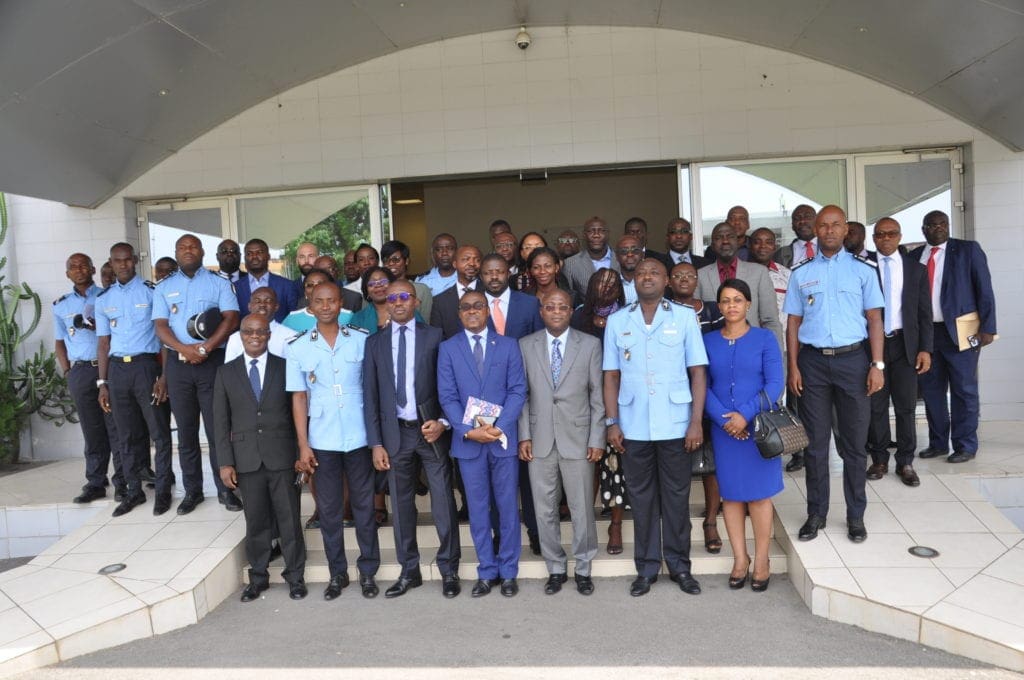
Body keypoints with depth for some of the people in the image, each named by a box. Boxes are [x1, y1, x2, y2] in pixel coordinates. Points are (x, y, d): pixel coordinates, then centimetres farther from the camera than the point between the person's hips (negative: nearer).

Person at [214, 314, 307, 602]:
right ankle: (258, 577, 25)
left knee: (289, 519, 5)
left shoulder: (284, 367, 2)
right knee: (256, 521, 9)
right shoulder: (226, 372, 6)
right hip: (246, 459, 1)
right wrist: (225, 462, -1)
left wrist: (300, 453, -2)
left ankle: (295, 576, 20)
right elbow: (221, 421, 5)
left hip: (281, 457, -1)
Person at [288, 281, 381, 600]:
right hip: (321, 441, 1)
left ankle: (368, 570, 23)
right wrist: (303, 446, -1)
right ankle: (337, 573, 24)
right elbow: (298, 398, 2)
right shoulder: (297, 347, 1)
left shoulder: (362, 341, -2)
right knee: (329, 508, 10)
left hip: (359, 438, -1)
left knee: (364, 505, 9)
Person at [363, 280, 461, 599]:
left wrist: (443, 422, -13)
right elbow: (370, 395, 5)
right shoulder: (375, 343, 7)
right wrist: (376, 442, 0)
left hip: (431, 429, -2)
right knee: (401, 506, 11)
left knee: (443, 503, 3)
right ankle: (409, 572, 25)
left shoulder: (434, 336, 0)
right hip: (396, 433, 2)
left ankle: (449, 570, 18)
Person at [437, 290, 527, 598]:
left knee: (507, 507, 6)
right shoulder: (448, 348, 4)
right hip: (468, 441, 0)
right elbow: (447, 396, -1)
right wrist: (468, 430, -14)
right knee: (478, 509, 9)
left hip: (503, 438, 0)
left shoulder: (508, 345, 4)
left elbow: (518, 390, -1)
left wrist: (498, 427, -14)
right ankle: (487, 572, 20)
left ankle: (508, 572, 19)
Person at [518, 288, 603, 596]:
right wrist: (524, 436, -1)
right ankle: (556, 568, 24)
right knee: (544, 510, 8)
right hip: (540, 441, 1)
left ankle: (583, 568, 24)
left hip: (578, 440, -1)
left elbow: (598, 395, 1)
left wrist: (597, 439, -3)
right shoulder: (525, 346, 5)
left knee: (582, 508, 6)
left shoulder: (590, 344, 2)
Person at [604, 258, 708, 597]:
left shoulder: (684, 317, 2)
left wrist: (696, 421, -6)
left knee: (676, 496, 8)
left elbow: (697, 372, 0)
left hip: (674, 425, -1)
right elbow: (611, 376, 7)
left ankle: (679, 565, 22)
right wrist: (612, 423, 0)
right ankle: (647, 567, 22)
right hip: (633, 427, 1)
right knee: (641, 497, 9)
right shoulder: (617, 321, 6)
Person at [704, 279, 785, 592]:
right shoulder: (708, 341, 6)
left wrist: (746, 415, -16)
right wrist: (723, 419, -13)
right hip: (723, 428, 2)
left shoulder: (764, 338, 0)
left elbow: (775, 383, -6)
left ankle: (761, 560, 16)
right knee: (730, 493, 6)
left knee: (759, 493, 3)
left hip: (758, 426, -2)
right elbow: (703, 386, 1)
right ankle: (740, 558, 18)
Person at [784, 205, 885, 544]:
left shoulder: (862, 269, 4)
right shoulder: (801, 272, 7)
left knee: (854, 441, 6)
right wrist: (793, 367, -2)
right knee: (815, 440, 7)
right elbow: (793, 323, 6)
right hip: (812, 362, 1)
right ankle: (816, 513, 18)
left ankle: (855, 515, 20)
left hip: (853, 359, -1)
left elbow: (874, 319, 2)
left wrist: (877, 365, -6)